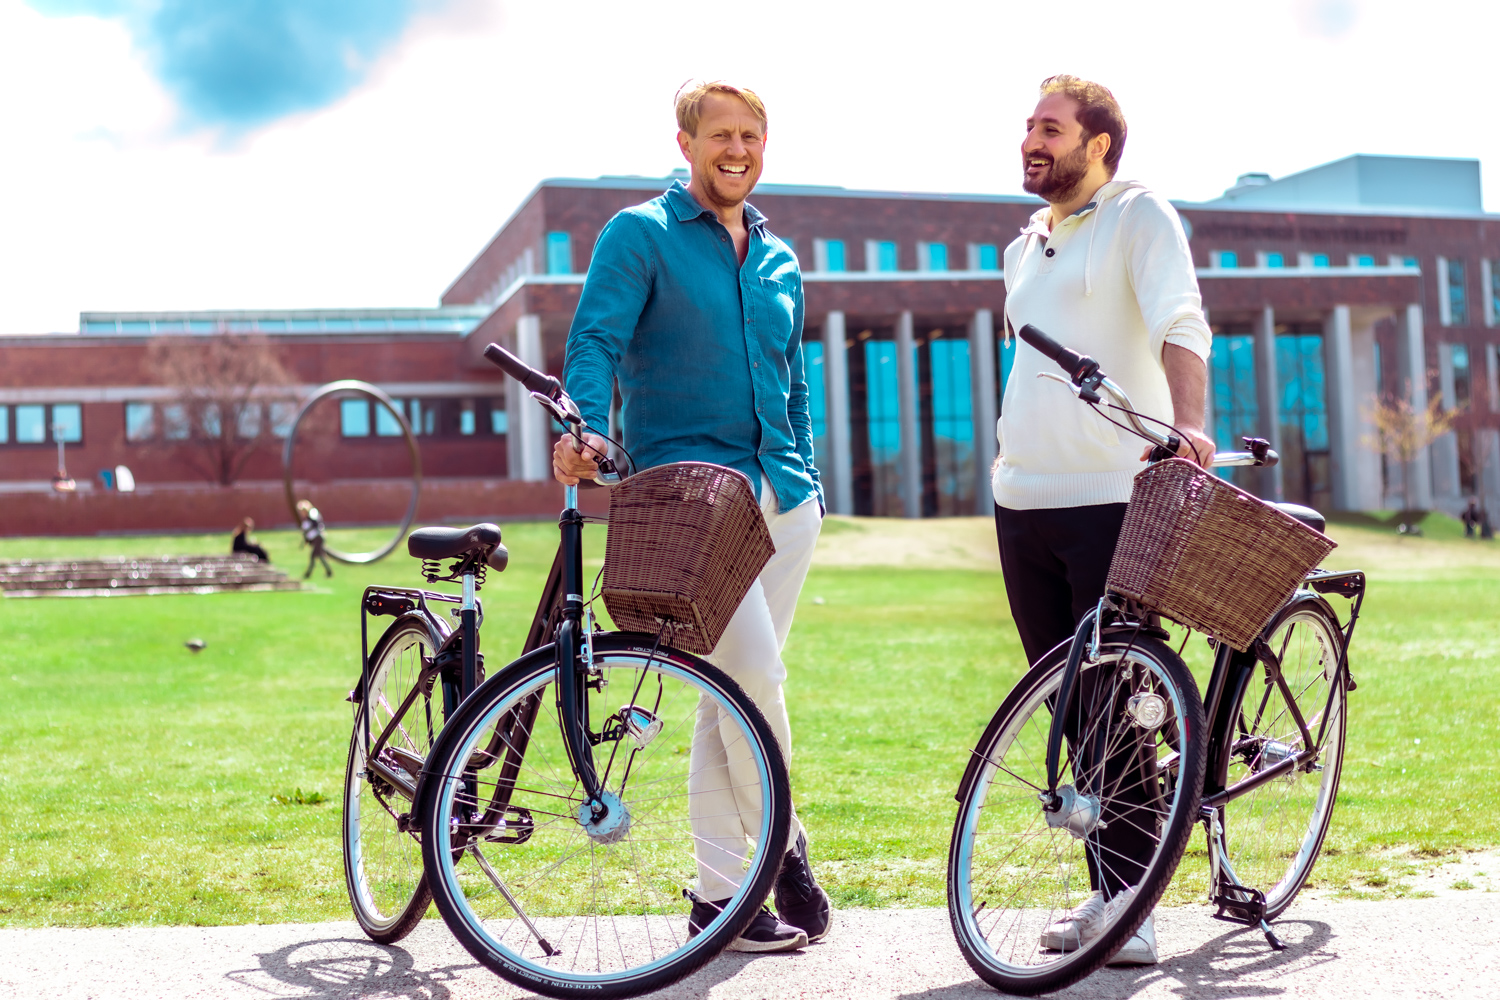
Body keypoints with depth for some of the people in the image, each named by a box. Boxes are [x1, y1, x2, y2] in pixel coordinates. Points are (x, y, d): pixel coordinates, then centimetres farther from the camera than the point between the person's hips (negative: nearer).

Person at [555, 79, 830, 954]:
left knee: (737, 688, 8)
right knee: (755, 675, -17)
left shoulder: (779, 260, 19)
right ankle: (781, 843, 6)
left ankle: (720, 894, 14)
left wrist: (809, 476, 18)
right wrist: (588, 427, -29)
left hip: (782, 490, 6)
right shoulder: (641, 235, 1)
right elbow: (596, 338, -11)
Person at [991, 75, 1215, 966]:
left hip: (1115, 499, -7)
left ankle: (1133, 902, -1)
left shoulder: (1140, 216, -2)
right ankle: (1106, 889, 16)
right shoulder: (1027, 245, 20)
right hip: (1024, 500, 7)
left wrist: (1188, 423, -35)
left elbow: (1180, 325, -18)